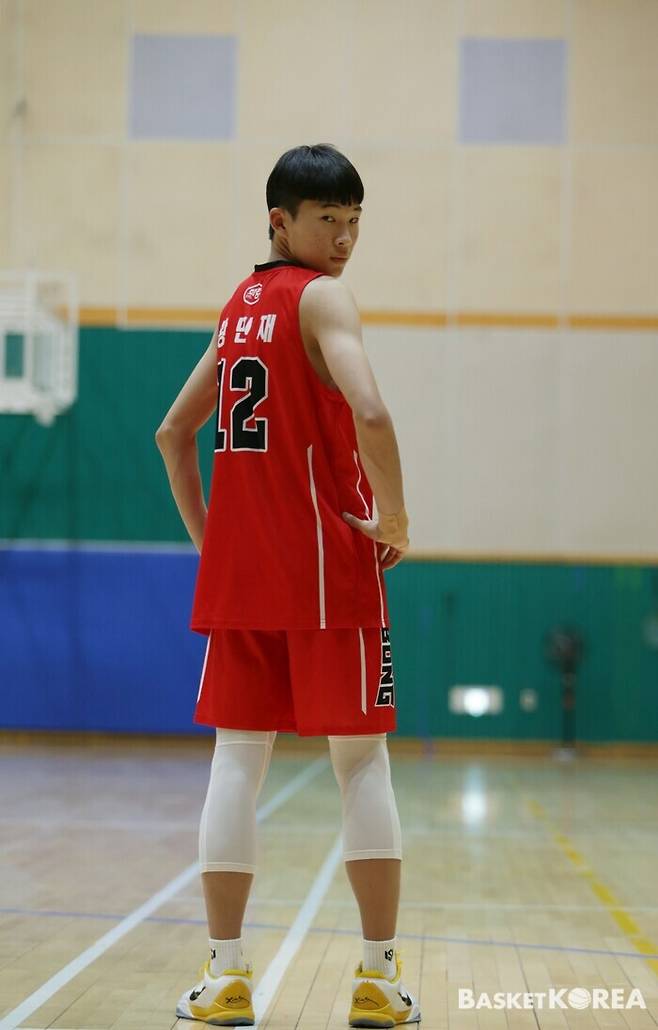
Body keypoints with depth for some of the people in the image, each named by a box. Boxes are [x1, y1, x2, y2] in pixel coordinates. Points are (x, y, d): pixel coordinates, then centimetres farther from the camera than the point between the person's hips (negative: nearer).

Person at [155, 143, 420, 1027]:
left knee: (237, 761, 6)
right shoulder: (323, 298, -7)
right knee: (361, 761, 4)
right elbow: (368, 413, -25)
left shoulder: (241, 305, 15)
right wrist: (395, 518, -13)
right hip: (329, 566, -6)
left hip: (237, 572, 6)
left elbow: (173, 434, 20)